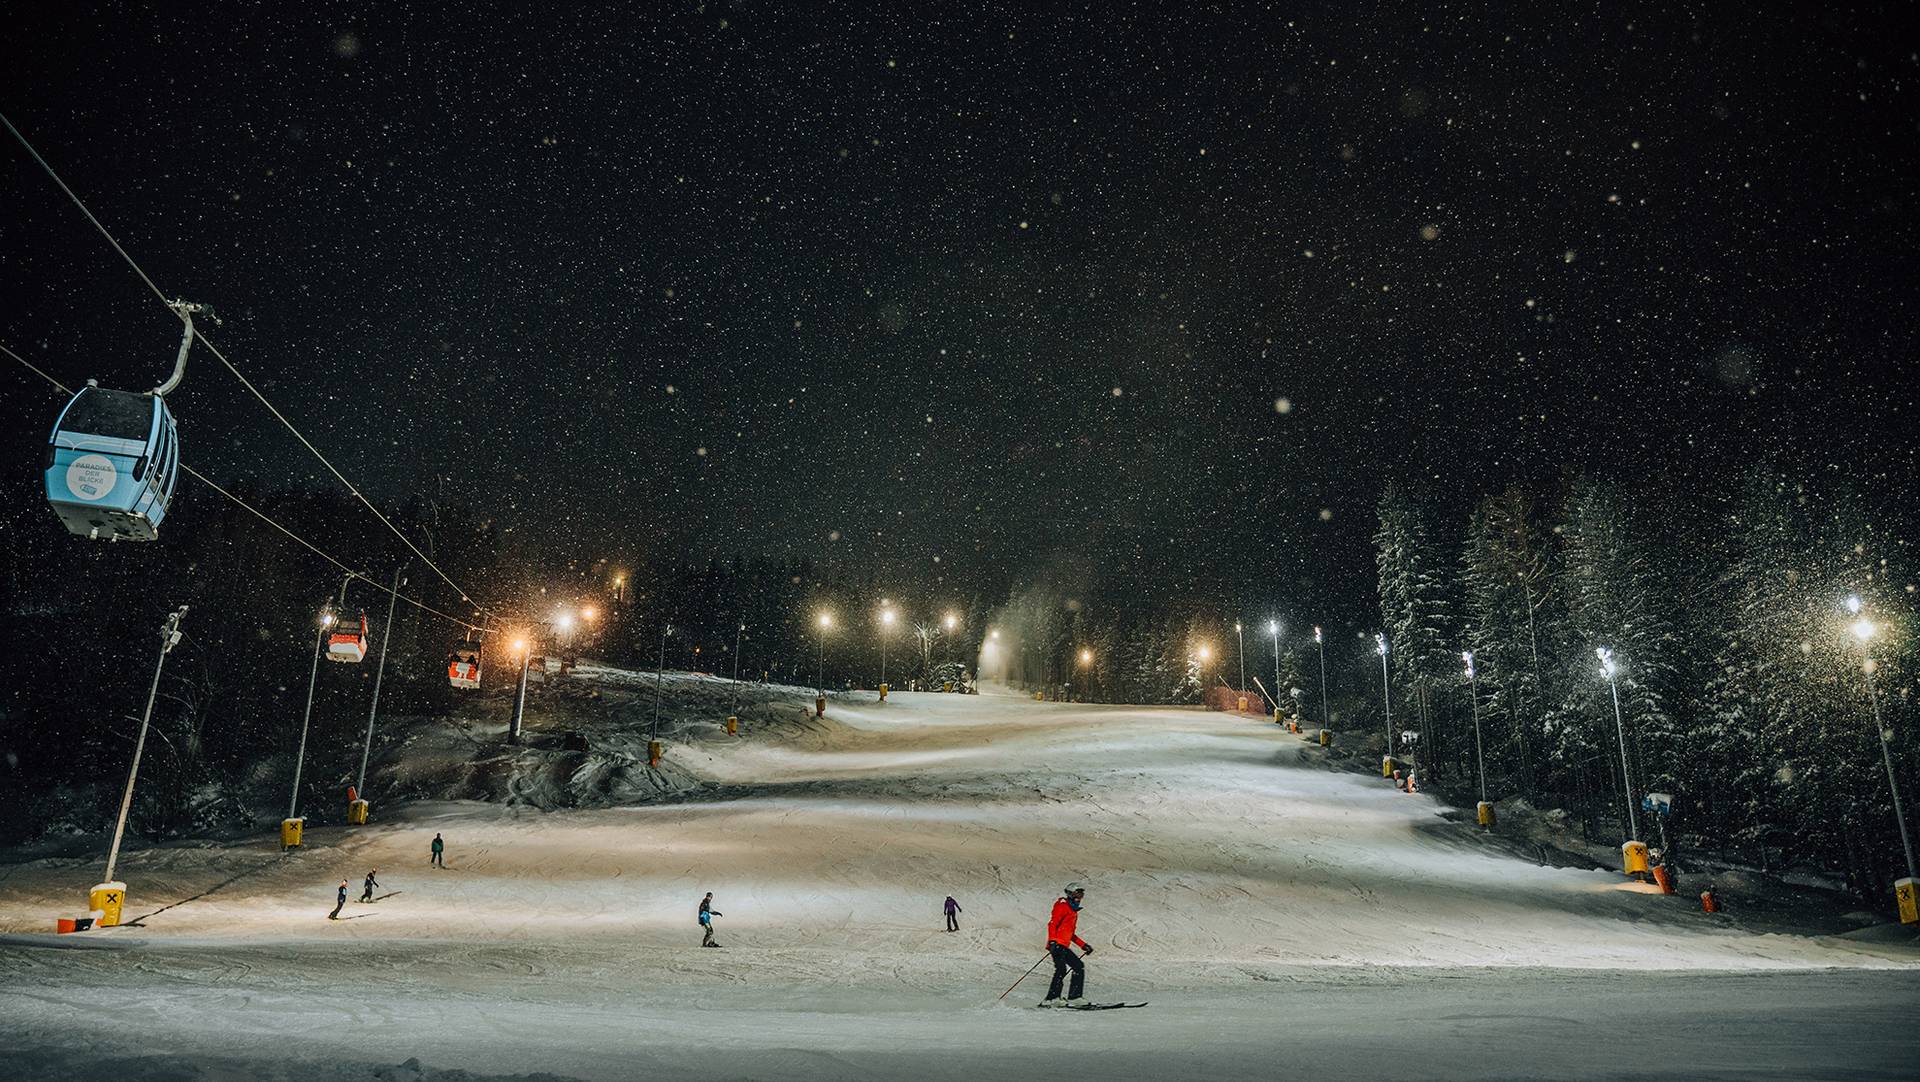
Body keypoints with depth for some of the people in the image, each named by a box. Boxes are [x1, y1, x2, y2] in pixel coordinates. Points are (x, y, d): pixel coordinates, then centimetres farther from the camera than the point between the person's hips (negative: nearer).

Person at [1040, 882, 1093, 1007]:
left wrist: (1083, 945, 27)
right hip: (1057, 945, -10)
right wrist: (1053, 941, -26)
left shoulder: (1073, 911, 26)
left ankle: (1074, 997, 9)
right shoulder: (1063, 906, -1)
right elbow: (1052, 924, -13)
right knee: (1061, 969, -23)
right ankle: (1052, 999, -28)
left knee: (1079, 967, 10)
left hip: (1064, 947, 10)